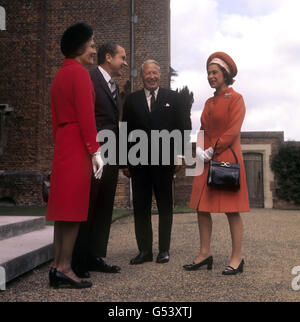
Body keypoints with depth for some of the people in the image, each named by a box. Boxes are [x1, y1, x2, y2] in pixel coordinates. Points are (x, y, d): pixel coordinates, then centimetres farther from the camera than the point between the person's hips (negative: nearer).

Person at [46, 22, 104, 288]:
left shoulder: (59, 75, 20)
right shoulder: (79, 73, -8)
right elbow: (86, 115, -16)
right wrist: (95, 151, -16)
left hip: (62, 147, 9)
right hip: (78, 148, -9)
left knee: (63, 208, 8)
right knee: (74, 208, -7)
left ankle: (57, 267, 13)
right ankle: (65, 269, -4)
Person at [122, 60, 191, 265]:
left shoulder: (173, 98, 7)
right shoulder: (132, 100, 10)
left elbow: (184, 125, 5)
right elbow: (125, 132, 7)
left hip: (164, 161, -1)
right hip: (139, 162, 2)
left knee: (165, 206, 7)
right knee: (140, 207, 5)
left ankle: (164, 250, 17)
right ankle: (145, 250, 15)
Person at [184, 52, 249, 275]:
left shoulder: (236, 98, -3)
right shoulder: (209, 102, 17)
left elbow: (233, 131, -12)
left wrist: (211, 151, -15)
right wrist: (199, 150, -1)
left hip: (227, 159, -7)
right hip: (208, 161, 7)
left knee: (232, 210, -2)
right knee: (202, 207, 5)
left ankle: (237, 258, 6)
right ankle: (205, 253, 15)